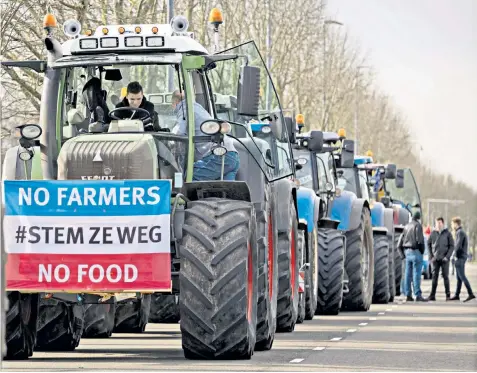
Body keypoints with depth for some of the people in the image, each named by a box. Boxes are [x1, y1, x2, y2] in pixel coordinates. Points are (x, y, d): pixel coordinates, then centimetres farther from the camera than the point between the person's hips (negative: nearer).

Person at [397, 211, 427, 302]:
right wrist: (422, 251, -6)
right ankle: (418, 295, -13)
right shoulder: (418, 225, -6)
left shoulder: (406, 226, 16)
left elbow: (400, 241, 16)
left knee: (408, 274, 8)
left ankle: (408, 295, 8)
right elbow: (420, 240, -16)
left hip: (407, 251, 7)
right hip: (415, 251, -7)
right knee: (416, 274, -9)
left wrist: (402, 253, 18)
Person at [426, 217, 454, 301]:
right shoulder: (433, 233, 5)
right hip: (435, 259, 2)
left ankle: (448, 295, 7)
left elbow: (452, 246, 0)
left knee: (445, 277, 1)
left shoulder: (447, 233, 0)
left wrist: (447, 256, -10)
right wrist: (431, 256, 1)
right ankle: (432, 295, 1)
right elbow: (428, 245, 10)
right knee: (434, 277, 1)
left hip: (444, 259, -2)